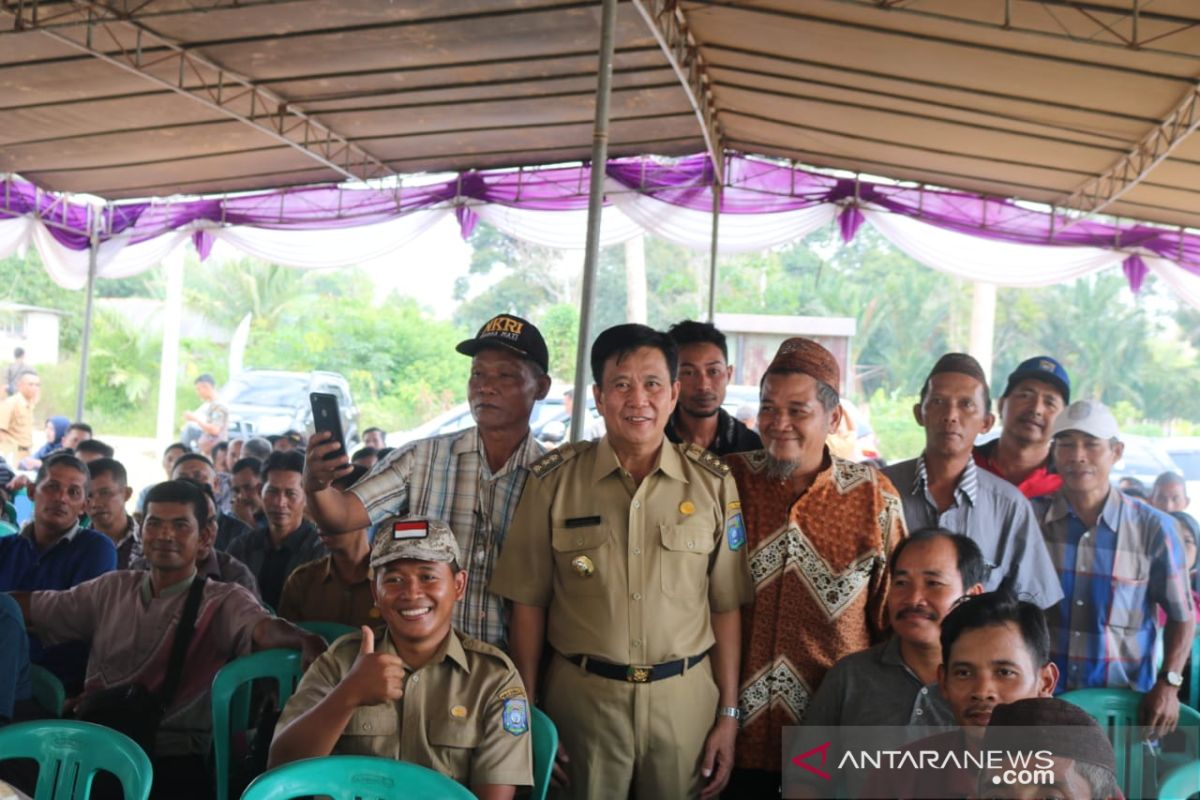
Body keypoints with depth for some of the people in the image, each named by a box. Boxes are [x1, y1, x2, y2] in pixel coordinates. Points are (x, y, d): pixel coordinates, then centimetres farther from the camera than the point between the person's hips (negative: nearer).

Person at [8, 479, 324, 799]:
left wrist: (305, 641, -43)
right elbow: (30, 605, 22)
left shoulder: (224, 601, -1)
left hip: (173, 760, -3)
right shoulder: (113, 588, 16)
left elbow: (263, 628, -21)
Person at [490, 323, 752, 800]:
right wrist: (528, 715, -1)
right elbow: (528, 602, 0)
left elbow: (725, 605, 3)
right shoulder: (553, 479, -3)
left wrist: (729, 714, 2)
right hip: (580, 696, 0)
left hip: (685, 699, 1)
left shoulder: (714, 482, -1)